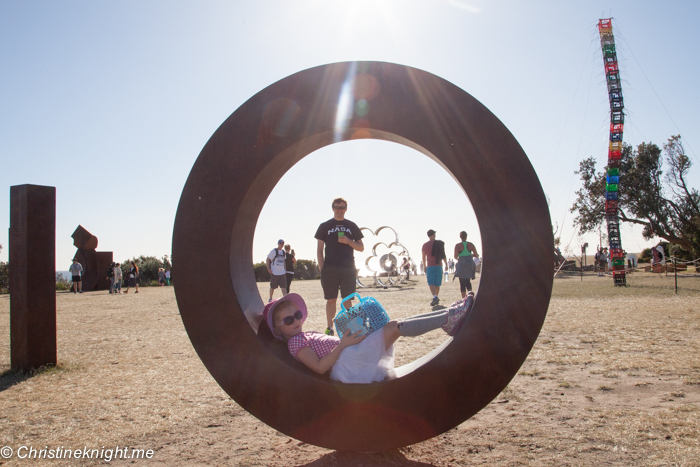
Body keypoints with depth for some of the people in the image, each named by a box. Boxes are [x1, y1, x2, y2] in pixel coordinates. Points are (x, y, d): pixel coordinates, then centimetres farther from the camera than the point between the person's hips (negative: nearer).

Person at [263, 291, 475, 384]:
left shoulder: (306, 336, 25)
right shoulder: (295, 342, -4)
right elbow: (319, 367, -17)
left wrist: (348, 337, 9)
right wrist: (342, 344, -19)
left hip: (354, 359, 9)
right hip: (346, 364, -9)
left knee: (396, 325, 0)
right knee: (394, 326, -19)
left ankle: (449, 316, -6)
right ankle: (448, 318, -22)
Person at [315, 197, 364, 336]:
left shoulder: (352, 226, 12)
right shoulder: (325, 226, 9)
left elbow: (361, 248, 12)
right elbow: (319, 250, 6)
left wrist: (348, 241, -7)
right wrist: (322, 269, -3)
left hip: (348, 269, 1)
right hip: (330, 269, -1)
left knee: (347, 299, 1)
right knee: (331, 299, 2)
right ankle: (330, 328, 11)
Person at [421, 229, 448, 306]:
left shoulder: (425, 245, 1)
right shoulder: (440, 244, 1)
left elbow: (424, 257, 9)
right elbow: (443, 255, 0)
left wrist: (425, 266, 22)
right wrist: (446, 264, 12)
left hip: (430, 266, -2)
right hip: (439, 266, 2)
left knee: (431, 283, -8)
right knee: (437, 284, 10)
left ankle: (435, 297, -29)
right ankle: (436, 299, 17)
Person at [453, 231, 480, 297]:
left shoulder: (457, 245, -7)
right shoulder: (470, 244, -1)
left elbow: (455, 256, -13)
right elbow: (476, 255, -2)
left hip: (461, 265, -3)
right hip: (470, 264, 3)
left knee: (462, 283, 5)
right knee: (468, 281, 18)